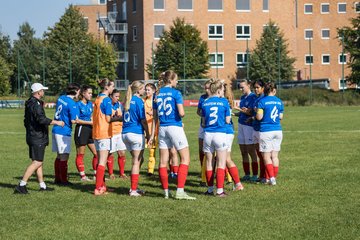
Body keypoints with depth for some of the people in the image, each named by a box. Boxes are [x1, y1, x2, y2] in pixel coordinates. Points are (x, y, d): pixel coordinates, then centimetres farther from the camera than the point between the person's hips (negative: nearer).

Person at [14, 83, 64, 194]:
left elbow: (26, 121, 25)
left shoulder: (30, 103, 15)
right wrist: (56, 122, -21)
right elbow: (41, 119, -28)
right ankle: (21, 186, -14)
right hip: (37, 138, -11)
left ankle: (42, 186, 22)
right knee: (37, 162, -11)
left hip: (33, 136, 11)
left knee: (37, 162, 15)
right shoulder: (36, 104, -17)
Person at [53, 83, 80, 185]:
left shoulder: (61, 98, 8)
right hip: (64, 132, -9)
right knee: (64, 157, -1)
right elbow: (73, 121, -18)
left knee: (59, 156, 16)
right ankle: (63, 180, 3)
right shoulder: (72, 104, -17)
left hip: (56, 130, 9)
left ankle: (58, 178, 22)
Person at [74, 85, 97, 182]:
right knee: (80, 154, 1)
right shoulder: (78, 104, -10)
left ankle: (96, 174, 12)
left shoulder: (90, 104, 12)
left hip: (90, 130, 7)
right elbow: (76, 120, -13)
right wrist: (89, 122, -13)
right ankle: (83, 176, 5)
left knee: (96, 153, 5)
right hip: (81, 130, -7)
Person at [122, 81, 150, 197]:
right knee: (136, 162, -1)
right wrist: (148, 134, -3)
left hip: (125, 133, 7)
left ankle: (134, 188, 17)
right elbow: (143, 120, -12)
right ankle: (133, 190, -1)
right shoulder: (138, 100, -10)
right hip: (136, 133, -7)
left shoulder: (128, 100, 12)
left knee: (135, 160, 16)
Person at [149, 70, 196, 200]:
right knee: (185, 158, -1)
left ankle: (166, 192, 12)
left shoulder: (157, 94, 9)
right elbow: (181, 113, -15)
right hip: (175, 127, -6)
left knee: (163, 161, 8)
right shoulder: (175, 93, -7)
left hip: (162, 129, 6)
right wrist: (183, 113, 9)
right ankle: (180, 191, -12)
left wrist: (152, 134, 14)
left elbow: (155, 117, 11)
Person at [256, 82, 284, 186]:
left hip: (266, 131, -5)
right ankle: (274, 177, 13)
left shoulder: (262, 101, -8)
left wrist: (256, 111, 7)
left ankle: (272, 178, -7)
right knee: (275, 156, 10)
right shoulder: (279, 101, 6)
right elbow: (281, 117, 11)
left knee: (267, 156, 1)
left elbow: (259, 117, -12)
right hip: (278, 130, 5)